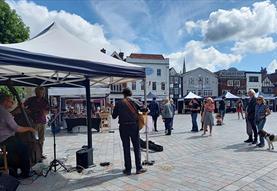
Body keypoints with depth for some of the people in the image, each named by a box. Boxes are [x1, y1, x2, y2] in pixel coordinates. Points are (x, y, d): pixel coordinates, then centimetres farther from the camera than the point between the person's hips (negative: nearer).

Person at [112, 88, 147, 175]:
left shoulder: (119, 103, 1)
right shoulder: (135, 101, 0)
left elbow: (114, 116, 4)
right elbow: (144, 110, -9)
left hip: (123, 127, 1)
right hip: (134, 126, 0)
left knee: (126, 148, 9)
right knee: (137, 147, 10)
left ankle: (128, 169, 15)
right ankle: (139, 168, 14)